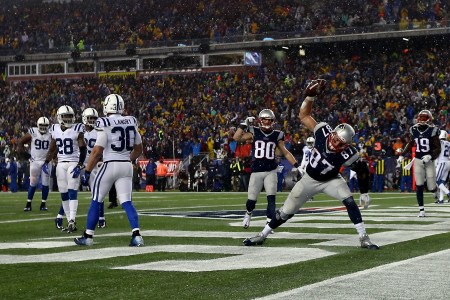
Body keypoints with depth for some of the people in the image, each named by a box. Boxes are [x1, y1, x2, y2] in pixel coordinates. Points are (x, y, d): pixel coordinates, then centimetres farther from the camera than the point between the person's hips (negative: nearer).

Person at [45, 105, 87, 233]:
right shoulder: (55, 130, 7)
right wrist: (46, 162, 4)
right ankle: (71, 222, 9)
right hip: (61, 164, 4)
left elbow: (83, 149, -7)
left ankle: (71, 220, -16)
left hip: (74, 163, -4)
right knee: (64, 193, 4)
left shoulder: (77, 129, -6)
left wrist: (80, 165, -17)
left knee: (72, 192, -12)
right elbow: (52, 149, 16)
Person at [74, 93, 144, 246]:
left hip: (110, 165, -5)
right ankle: (136, 235, -10)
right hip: (126, 166, 5)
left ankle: (88, 236, 13)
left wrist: (87, 171, -6)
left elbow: (97, 151, -13)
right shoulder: (131, 122, 6)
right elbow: (139, 149, 15)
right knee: (126, 202, 5)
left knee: (96, 201, 8)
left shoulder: (105, 124, -12)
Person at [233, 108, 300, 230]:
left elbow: (285, 153, 7)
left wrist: (296, 165, 0)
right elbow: (236, 138, -10)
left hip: (271, 171, 0)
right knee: (251, 200, 5)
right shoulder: (254, 132, 0)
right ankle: (248, 213, 38)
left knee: (271, 198, -12)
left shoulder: (277, 135, 4)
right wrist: (244, 124, -12)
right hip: (256, 171, 0)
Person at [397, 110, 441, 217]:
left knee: (431, 188, -1)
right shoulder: (414, 130, 2)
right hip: (418, 160, 3)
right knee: (419, 186, -5)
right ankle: (421, 209, 3)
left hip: (429, 161, -3)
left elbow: (438, 148, -8)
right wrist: (402, 155, 14)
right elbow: (410, 144, 19)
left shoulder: (432, 131, -10)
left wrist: (430, 156, -23)